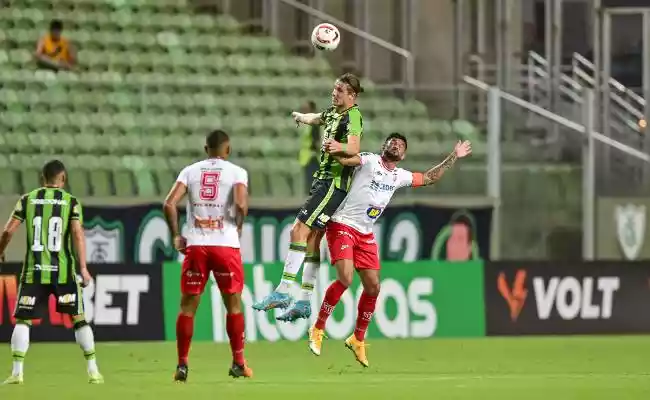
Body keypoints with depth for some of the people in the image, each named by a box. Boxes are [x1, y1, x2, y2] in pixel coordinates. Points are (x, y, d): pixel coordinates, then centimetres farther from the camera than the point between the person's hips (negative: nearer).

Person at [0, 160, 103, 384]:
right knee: (78, 318, 8)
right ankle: (92, 370, 6)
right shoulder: (71, 202, 1)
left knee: (22, 320, 5)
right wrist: (83, 268, -9)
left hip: (34, 271, 1)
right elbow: (77, 234, -9)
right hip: (63, 271, -1)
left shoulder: (27, 200, 5)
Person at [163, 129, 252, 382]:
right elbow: (241, 204, -16)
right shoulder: (237, 172, 1)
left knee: (188, 305, 8)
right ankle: (238, 363, 15)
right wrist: (238, 227, 3)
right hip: (226, 244, -1)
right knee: (233, 303, 12)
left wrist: (175, 236, 5)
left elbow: (169, 204, -5)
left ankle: (182, 364, 5)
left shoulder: (190, 171, 7)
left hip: (195, 245, 1)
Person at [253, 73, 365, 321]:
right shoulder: (333, 113, 15)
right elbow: (314, 119, 40)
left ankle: (283, 292, -20)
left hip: (335, 183, -9)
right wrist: (299, 116, 60)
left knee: (299, 231, -17)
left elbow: (354, 147, -30)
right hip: (323, 179, 9)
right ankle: (304, 303, 11)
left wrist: (339, 147, -50)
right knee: (312, 240, 8)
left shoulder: (352, 116, -12)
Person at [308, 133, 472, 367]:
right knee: (345, 279, -23)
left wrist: (453, 157, 24)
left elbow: (430, 178, 25)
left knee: (373, 288, 3)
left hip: (365, 234, 7)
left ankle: (358, 339, 20)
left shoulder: (400, 176, 12)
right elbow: (344, 159, -24)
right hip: (343, 225, -7)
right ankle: (318, 330, -8)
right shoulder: (369, 161, -7)